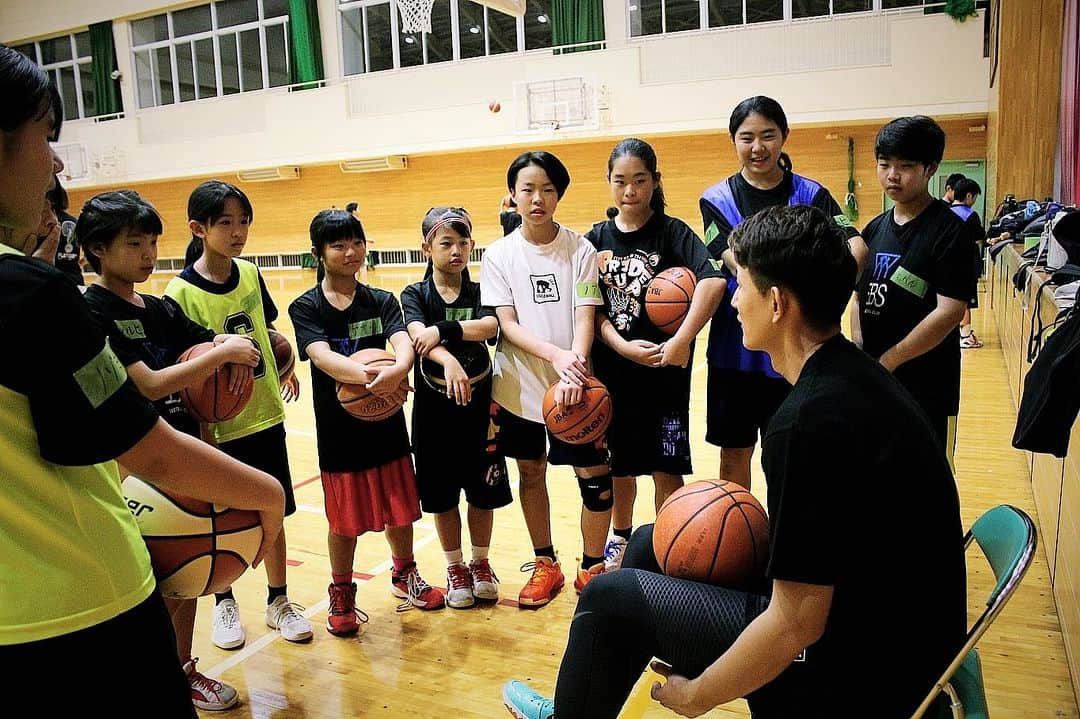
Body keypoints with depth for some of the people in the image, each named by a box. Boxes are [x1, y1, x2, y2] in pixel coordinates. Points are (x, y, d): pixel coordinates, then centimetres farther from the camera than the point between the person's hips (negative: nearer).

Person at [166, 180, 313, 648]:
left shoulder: (250, 273, 0)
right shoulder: (182, 291, -14)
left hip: (265, 416, 4)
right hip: (219, 426, -4)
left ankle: (278, 602, 30)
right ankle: (224, 604, 35)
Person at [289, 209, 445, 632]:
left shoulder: (381, 302, 0)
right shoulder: (306, 308, -6)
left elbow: (405, 343, -18)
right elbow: (322, 356, -24)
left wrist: (398, 370, -42)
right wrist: (370, 377, -42)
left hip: (387, 425, 2)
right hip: (338, 430, -2)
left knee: (398, 509, 15)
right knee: (345, 520, 10)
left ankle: (405, 575, 40)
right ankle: (341, 594, 32)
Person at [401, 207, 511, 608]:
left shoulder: (479, 293, 2)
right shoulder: (416, 295, -2)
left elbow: (489, 326, -20)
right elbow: (417, 335, -23)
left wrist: (442, 331, -35)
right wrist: (449, 361, -42)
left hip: (479, 404, 1)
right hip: (434, 406, -1)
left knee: (483, 490, 10)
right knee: (442, 494, 9)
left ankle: (480, 564, 31)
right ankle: (455, 569, 29)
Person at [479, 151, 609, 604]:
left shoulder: (580, 249, -2)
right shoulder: (499, 255, -1)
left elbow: (585, 316, -9)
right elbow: (507, 324, -7)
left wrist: (576, 368, -27)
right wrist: (556, 354, -24)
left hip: (573, 385, -1)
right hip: (519, 385, 1)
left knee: (594, 474, -2)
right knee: (530, 472, 13)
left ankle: (592, 568, 20)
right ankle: (545, 566, 32)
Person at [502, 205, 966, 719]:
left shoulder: (807, 421, -29)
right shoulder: (855, 374, 2)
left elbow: (796, 625, -26)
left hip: (853, 676, -9)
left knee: (609, 598, 0)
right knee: (650, 543, 16)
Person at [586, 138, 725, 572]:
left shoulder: (672, 232, -7)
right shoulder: (597, 239, 4)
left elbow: (713, 282, -23)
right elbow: (593, 309, 1)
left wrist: (682, 340, -29)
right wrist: (622, 347, -14)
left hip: (664, 370, -3)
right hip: (611, 370, 3)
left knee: (666, 468, 3)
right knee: (620, 464, 17)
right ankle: (621, 537, 41)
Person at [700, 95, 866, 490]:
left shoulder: (811, 195, 1)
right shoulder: (717, 199, 1)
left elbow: (856, 245, -14)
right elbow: (739, 263, -14)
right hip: (735, 350, 0)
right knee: (734, 460, 11)